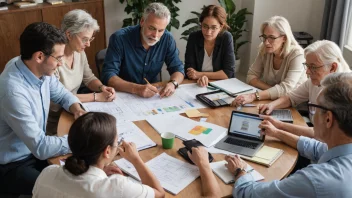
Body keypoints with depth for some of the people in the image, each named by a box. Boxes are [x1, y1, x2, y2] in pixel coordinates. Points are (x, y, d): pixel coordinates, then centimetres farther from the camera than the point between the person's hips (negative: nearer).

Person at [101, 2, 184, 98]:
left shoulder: (167, 39, -7)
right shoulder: (120, 38, -18)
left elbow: (178, 68, -1)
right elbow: (108, 75, -21)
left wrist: (173, 83, -24)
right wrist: (136, 88, -36)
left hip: (152, 96, 3)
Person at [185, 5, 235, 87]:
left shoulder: (226, 38, -10)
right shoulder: (193, 37, -6)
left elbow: (228, 72, -12)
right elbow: (189, 69, -8)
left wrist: (200, 74, -16)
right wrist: (200, 78, -28)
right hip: (196, 85, 2)